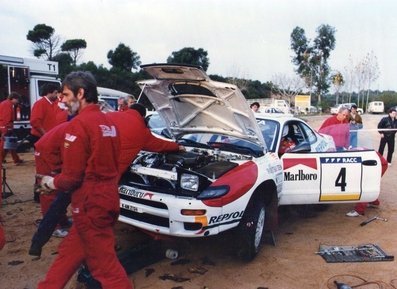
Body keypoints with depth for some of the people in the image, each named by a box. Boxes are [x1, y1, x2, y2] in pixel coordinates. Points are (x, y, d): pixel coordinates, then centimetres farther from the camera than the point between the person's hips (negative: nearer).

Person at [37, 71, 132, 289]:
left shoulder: (78, 124, -16)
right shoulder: (108, 123, 11)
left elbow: (72, 176, -16)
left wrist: (50, 183, 3)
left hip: (90, 201, -9)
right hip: (107, 196, 9)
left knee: (104, 262, 4)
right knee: (70, 249, 22)